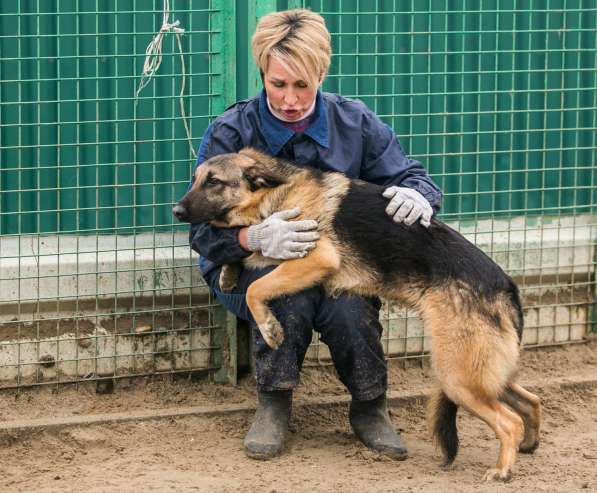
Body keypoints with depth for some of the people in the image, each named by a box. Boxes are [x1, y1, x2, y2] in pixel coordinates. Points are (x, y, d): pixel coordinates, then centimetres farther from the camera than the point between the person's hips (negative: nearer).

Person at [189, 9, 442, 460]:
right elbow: (204, 230, -13)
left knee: (352, 304, -35)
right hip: (251, 267, -1)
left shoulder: (355, 124, -2)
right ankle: (274, 405, -16)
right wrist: (256, 237, -37)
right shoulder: (230, 133, -9)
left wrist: (416, 196, -29)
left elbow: (412, 178, -1)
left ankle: (370, 408, -7)